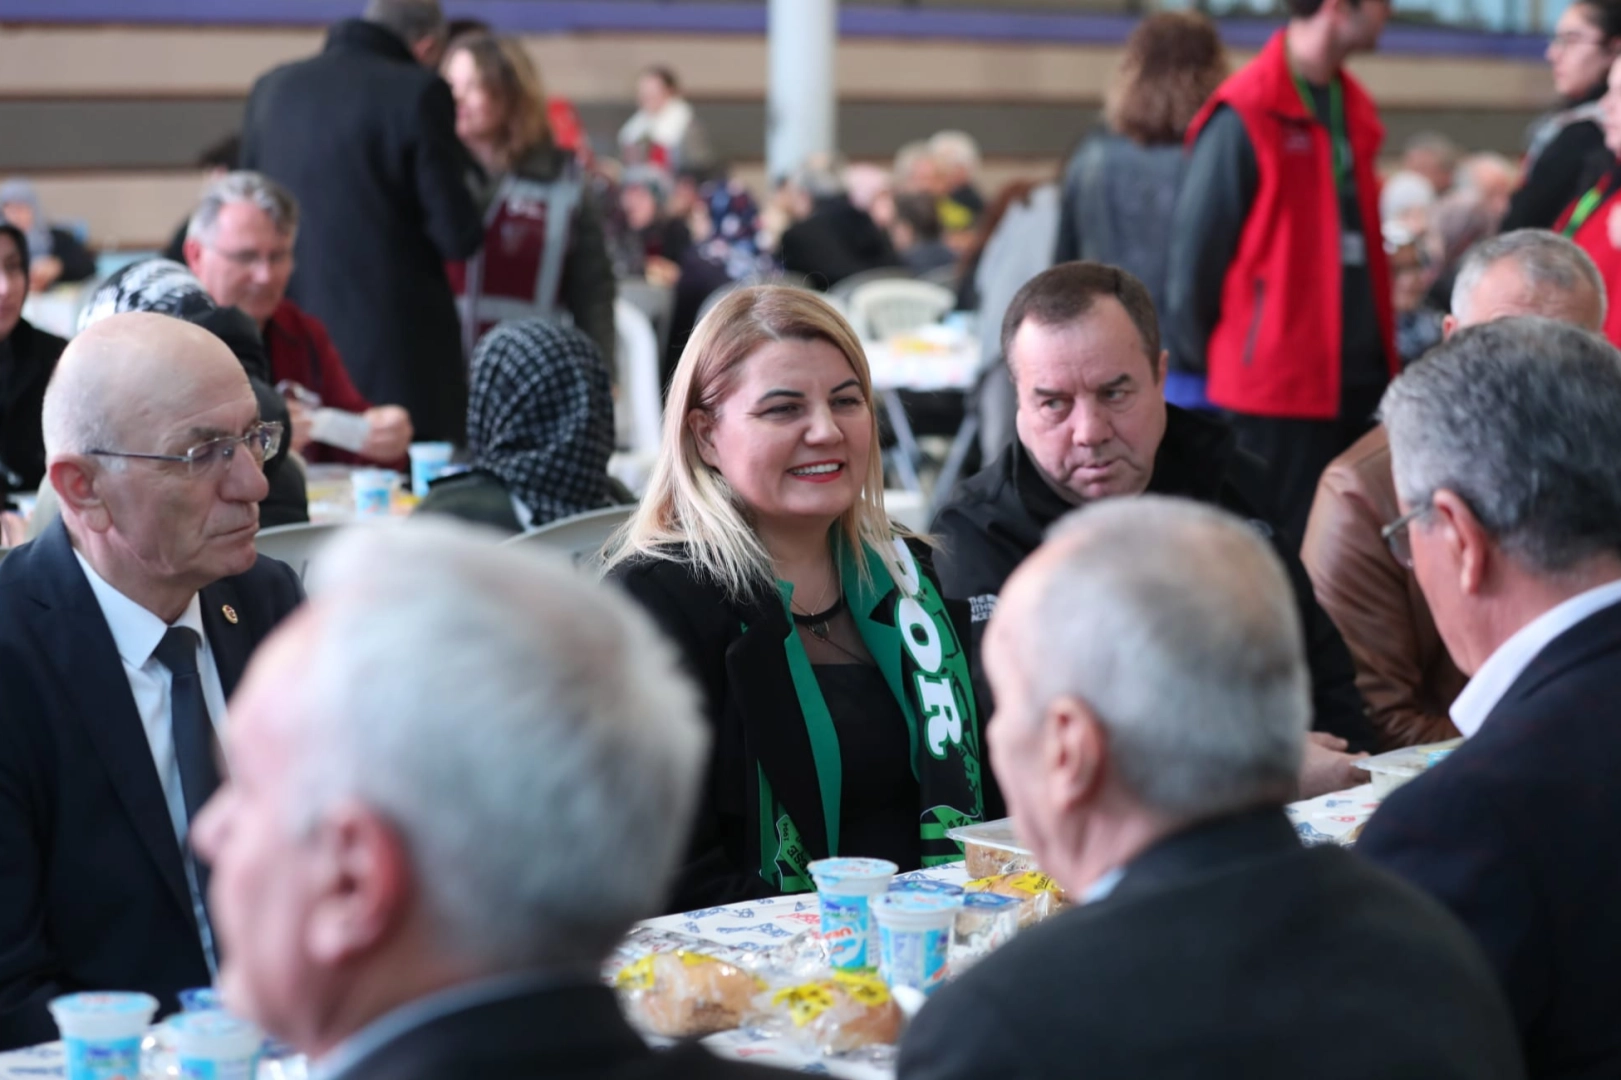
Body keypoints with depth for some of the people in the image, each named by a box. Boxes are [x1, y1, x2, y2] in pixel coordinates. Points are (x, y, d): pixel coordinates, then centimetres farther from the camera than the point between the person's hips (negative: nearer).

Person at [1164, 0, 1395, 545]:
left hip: (1357, 378, 7)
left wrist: (1382, 355, 15)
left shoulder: (1353, 108, 11)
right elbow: (1195, 253, -9)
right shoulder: (1243, 117, -13)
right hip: (1279, 383, -7)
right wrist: (1198, 364, -2)